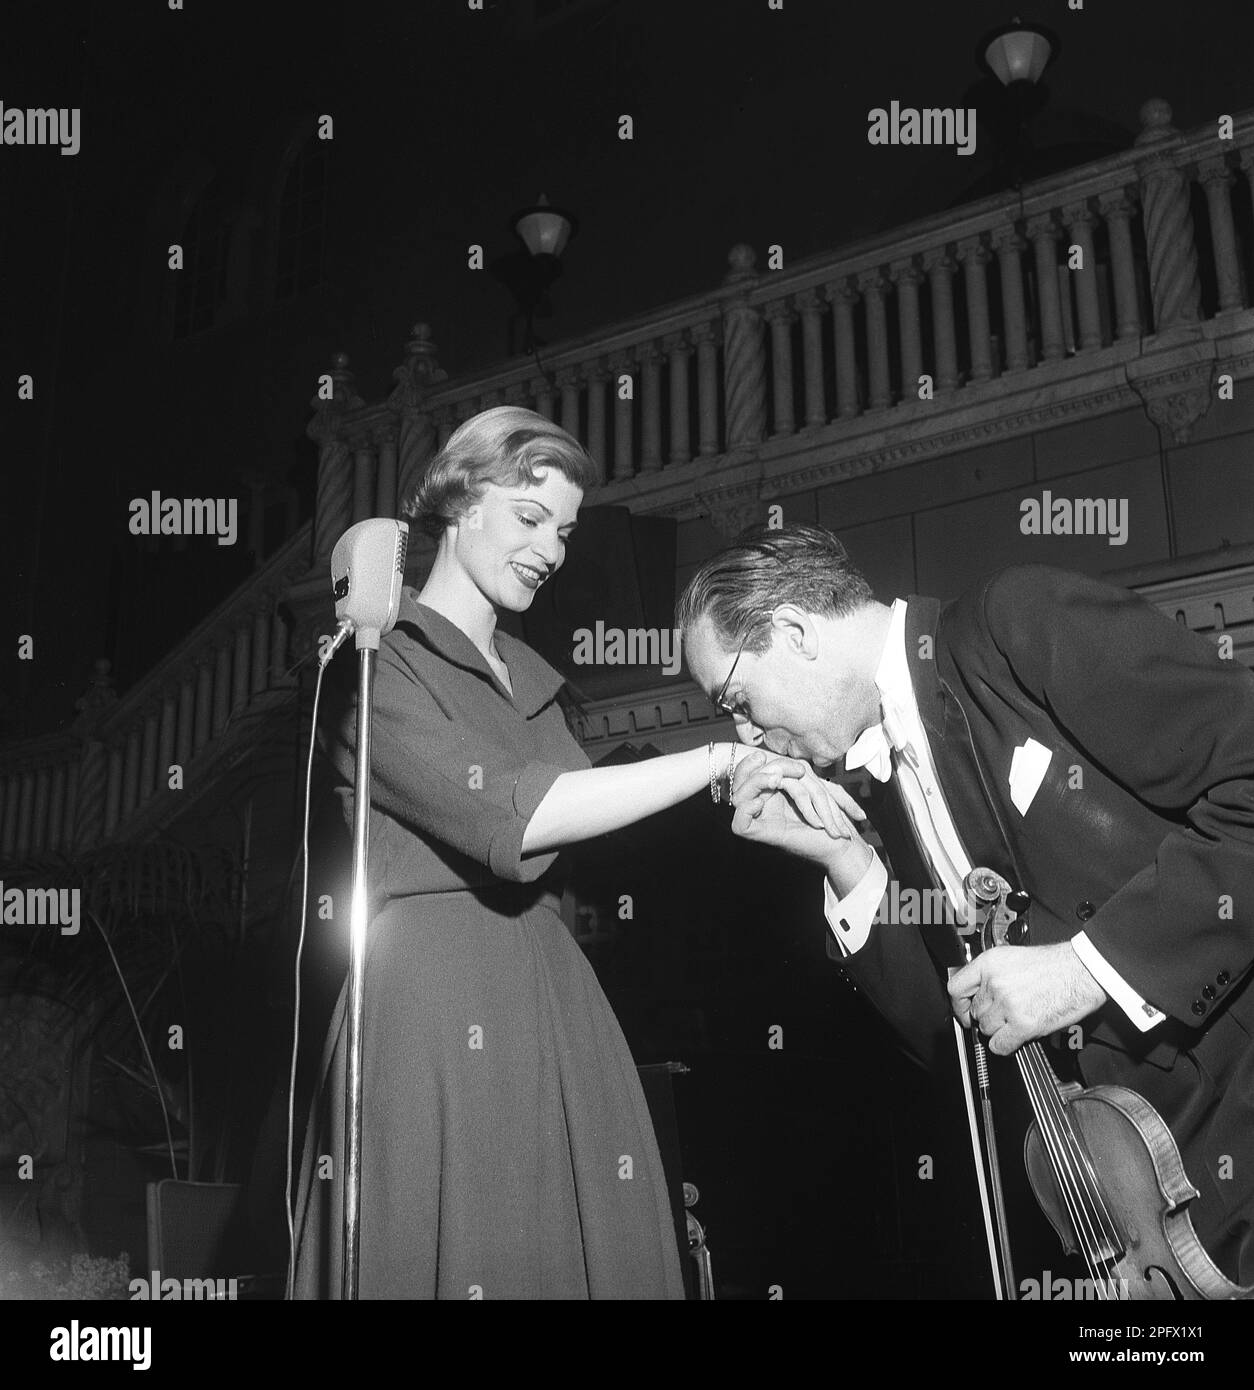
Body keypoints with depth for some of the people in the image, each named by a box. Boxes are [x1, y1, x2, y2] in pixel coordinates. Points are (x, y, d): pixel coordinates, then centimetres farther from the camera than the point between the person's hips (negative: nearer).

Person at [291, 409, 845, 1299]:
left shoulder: (531, 677, 21)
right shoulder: (378, 659, -4)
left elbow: (580, 820, 10)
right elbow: (507, 817, -17)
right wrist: (720, 759, -15)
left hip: (553, 999, 7)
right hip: (437, 1003, -7)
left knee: (592, 1250, 5)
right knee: (455, 1250, -3)